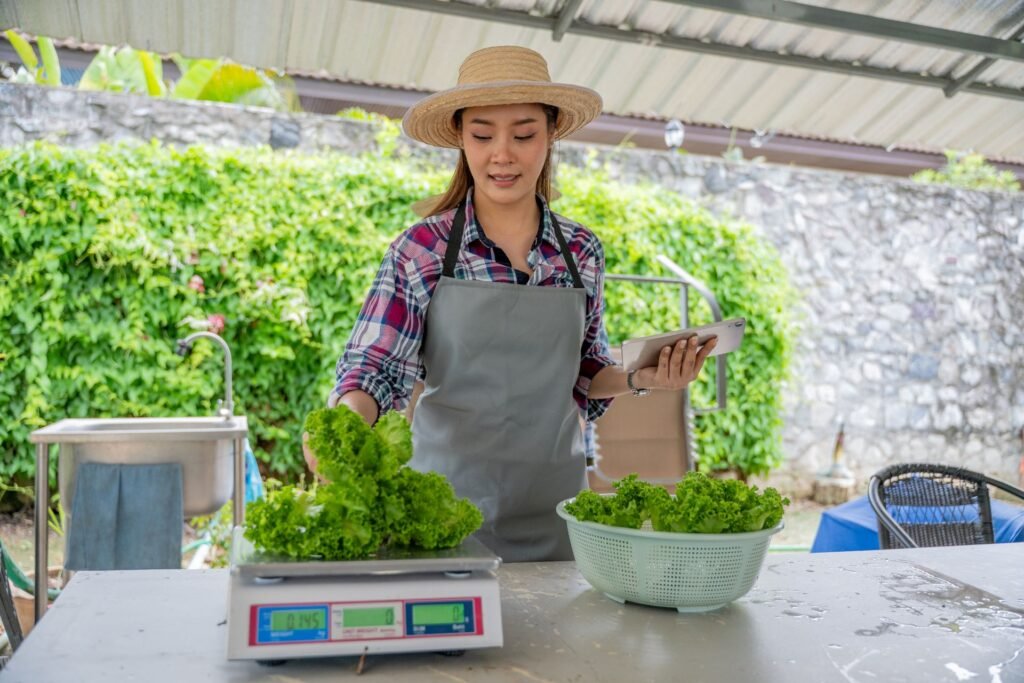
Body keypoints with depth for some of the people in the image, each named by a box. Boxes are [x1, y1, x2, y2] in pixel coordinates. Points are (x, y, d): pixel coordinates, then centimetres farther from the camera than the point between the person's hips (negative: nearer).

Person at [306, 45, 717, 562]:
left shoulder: (582, 252, 1)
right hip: (449, 499, -2)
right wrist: (343, 420, -29)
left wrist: (639, 380, -7)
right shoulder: (421, 250, -7)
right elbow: (374, 367, -9)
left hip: (553, 506, 3)